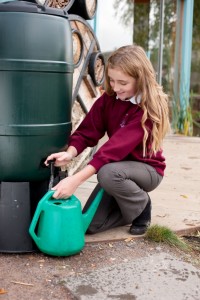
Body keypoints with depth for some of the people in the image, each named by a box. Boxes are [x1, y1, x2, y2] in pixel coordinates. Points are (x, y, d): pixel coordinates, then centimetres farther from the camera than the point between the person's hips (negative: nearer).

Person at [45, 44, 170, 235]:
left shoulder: (148, 107, -26)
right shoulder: (108, 98, -7)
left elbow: (118, 145, -37)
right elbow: (88, 131, -12)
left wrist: (76, 179, -44)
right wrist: (70, 153, -36)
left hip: (147, 168, -5)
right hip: (119, 168, 5)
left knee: (107, 173, -38)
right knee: (91, 224, -8)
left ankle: (142, 206, -7)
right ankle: (131, 208, 20)